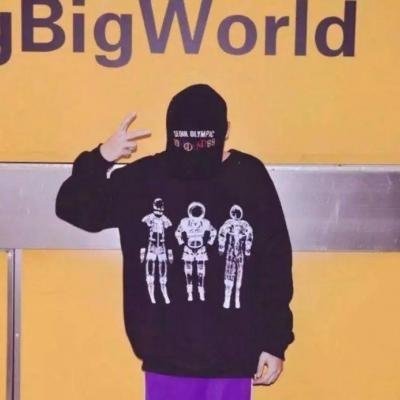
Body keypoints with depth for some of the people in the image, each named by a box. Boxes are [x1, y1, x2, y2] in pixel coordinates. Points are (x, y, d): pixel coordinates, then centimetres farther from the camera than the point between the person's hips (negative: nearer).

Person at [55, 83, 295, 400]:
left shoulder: (250, 180, -4)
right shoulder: (143, 178, -1)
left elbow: (276, 269, 0)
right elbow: (72, 208, -2)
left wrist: (275, 342, 0)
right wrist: (100, 159, -19)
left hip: (231, 360, -1)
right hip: (165, 357, 1)